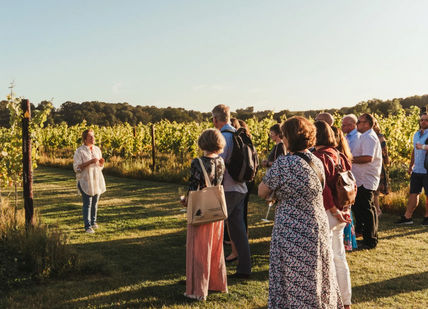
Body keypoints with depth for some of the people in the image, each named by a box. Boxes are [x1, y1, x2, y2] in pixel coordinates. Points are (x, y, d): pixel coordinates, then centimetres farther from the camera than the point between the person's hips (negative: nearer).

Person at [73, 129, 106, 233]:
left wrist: (101, 162, -6)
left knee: (95, 202, 12)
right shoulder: (80, 151, -9)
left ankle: (93, 222, 26)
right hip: (85, 181, -5)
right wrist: (89, 162, -23)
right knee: (87, 204, -5)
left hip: (97, 180, 5)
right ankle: (87, 226, -2)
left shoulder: (97, 149, 9)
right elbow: (76, 168, -14)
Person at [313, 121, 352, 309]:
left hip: (325, 214, -8)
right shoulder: (340, 156, 6)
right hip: (341, 214, 8)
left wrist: (334, 210, -15)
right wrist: (344, 208, 11)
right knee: (339, 258, 17)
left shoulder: (319, 157, -17)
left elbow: (322, 188, -23)